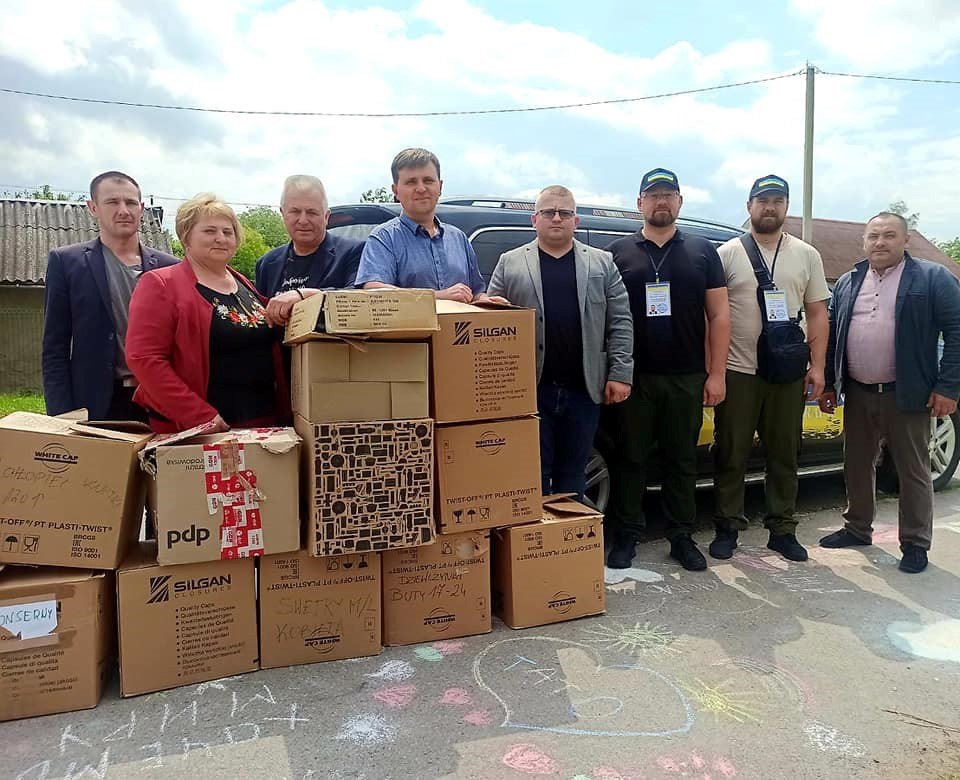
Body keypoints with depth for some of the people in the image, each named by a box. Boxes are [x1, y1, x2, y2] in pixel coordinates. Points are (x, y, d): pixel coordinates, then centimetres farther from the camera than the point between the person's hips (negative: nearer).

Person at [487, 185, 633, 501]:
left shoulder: (602, 263, 10)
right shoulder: (509, 264, 7)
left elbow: (620, 323, 5)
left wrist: (620, 374, -4)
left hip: (584, 389, 1)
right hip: (530, 389, -1)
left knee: (572, 474, 11)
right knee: (535, 473, 5)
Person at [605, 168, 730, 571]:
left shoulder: (702, 251, 8)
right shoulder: (618, 252, 5)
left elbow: (718, 315, 6)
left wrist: (716, 374, -1)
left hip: (687, 377, 1)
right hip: (633, 376, -1)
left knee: (682, 459, 9)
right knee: (630, 458, 6)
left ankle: (682, 537, 21)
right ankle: (626, 536, 17)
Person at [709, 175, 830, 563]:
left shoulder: (806, 255, 9)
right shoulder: (728, 253, 0)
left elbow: (817, 313, 9)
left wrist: (817, 366, 2)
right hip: (737, 371, -2)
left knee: (784, 455, 11)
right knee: (731, 455, 5)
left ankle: (782, 529, 24)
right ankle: (727, 527, 17)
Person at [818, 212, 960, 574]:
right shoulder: (847, 283, 10)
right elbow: (832, 335, 12)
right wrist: (828, 385, 9)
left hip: (906, 395, -4)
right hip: (857, 394, 5)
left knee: (913, 471, 5)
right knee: (857, 465, 14)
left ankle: (915, 543, 16)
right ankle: (857, 528, 30)